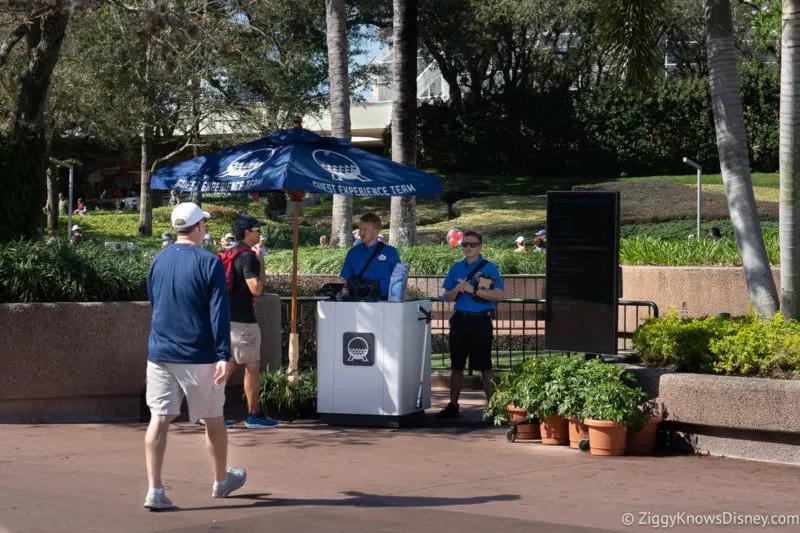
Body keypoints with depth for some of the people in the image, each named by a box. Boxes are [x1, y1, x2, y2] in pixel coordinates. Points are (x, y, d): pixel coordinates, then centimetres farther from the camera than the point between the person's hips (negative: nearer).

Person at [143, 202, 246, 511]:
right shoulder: (209, 262, -9)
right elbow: (219, 312, -13)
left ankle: (154, 490, -10)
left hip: (159, 354, 4)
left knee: (159, 419, 0)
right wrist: (224, 356, -14)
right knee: (213, 418, 13)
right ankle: (221, 482, 29)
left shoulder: (158, 261, 7)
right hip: (198, 357, -4)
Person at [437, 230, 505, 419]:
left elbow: (499, 295, -12)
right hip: (459, 320, 5)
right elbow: (447, 297, 14)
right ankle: (453, 406, 17)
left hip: (480, 320, -5)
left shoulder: (489, 268, -2)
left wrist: (473, 290, -19)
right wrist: (457, 289, -8)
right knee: (456, 365, 9)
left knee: (484, 366, -2)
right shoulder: (456, 268, 13)